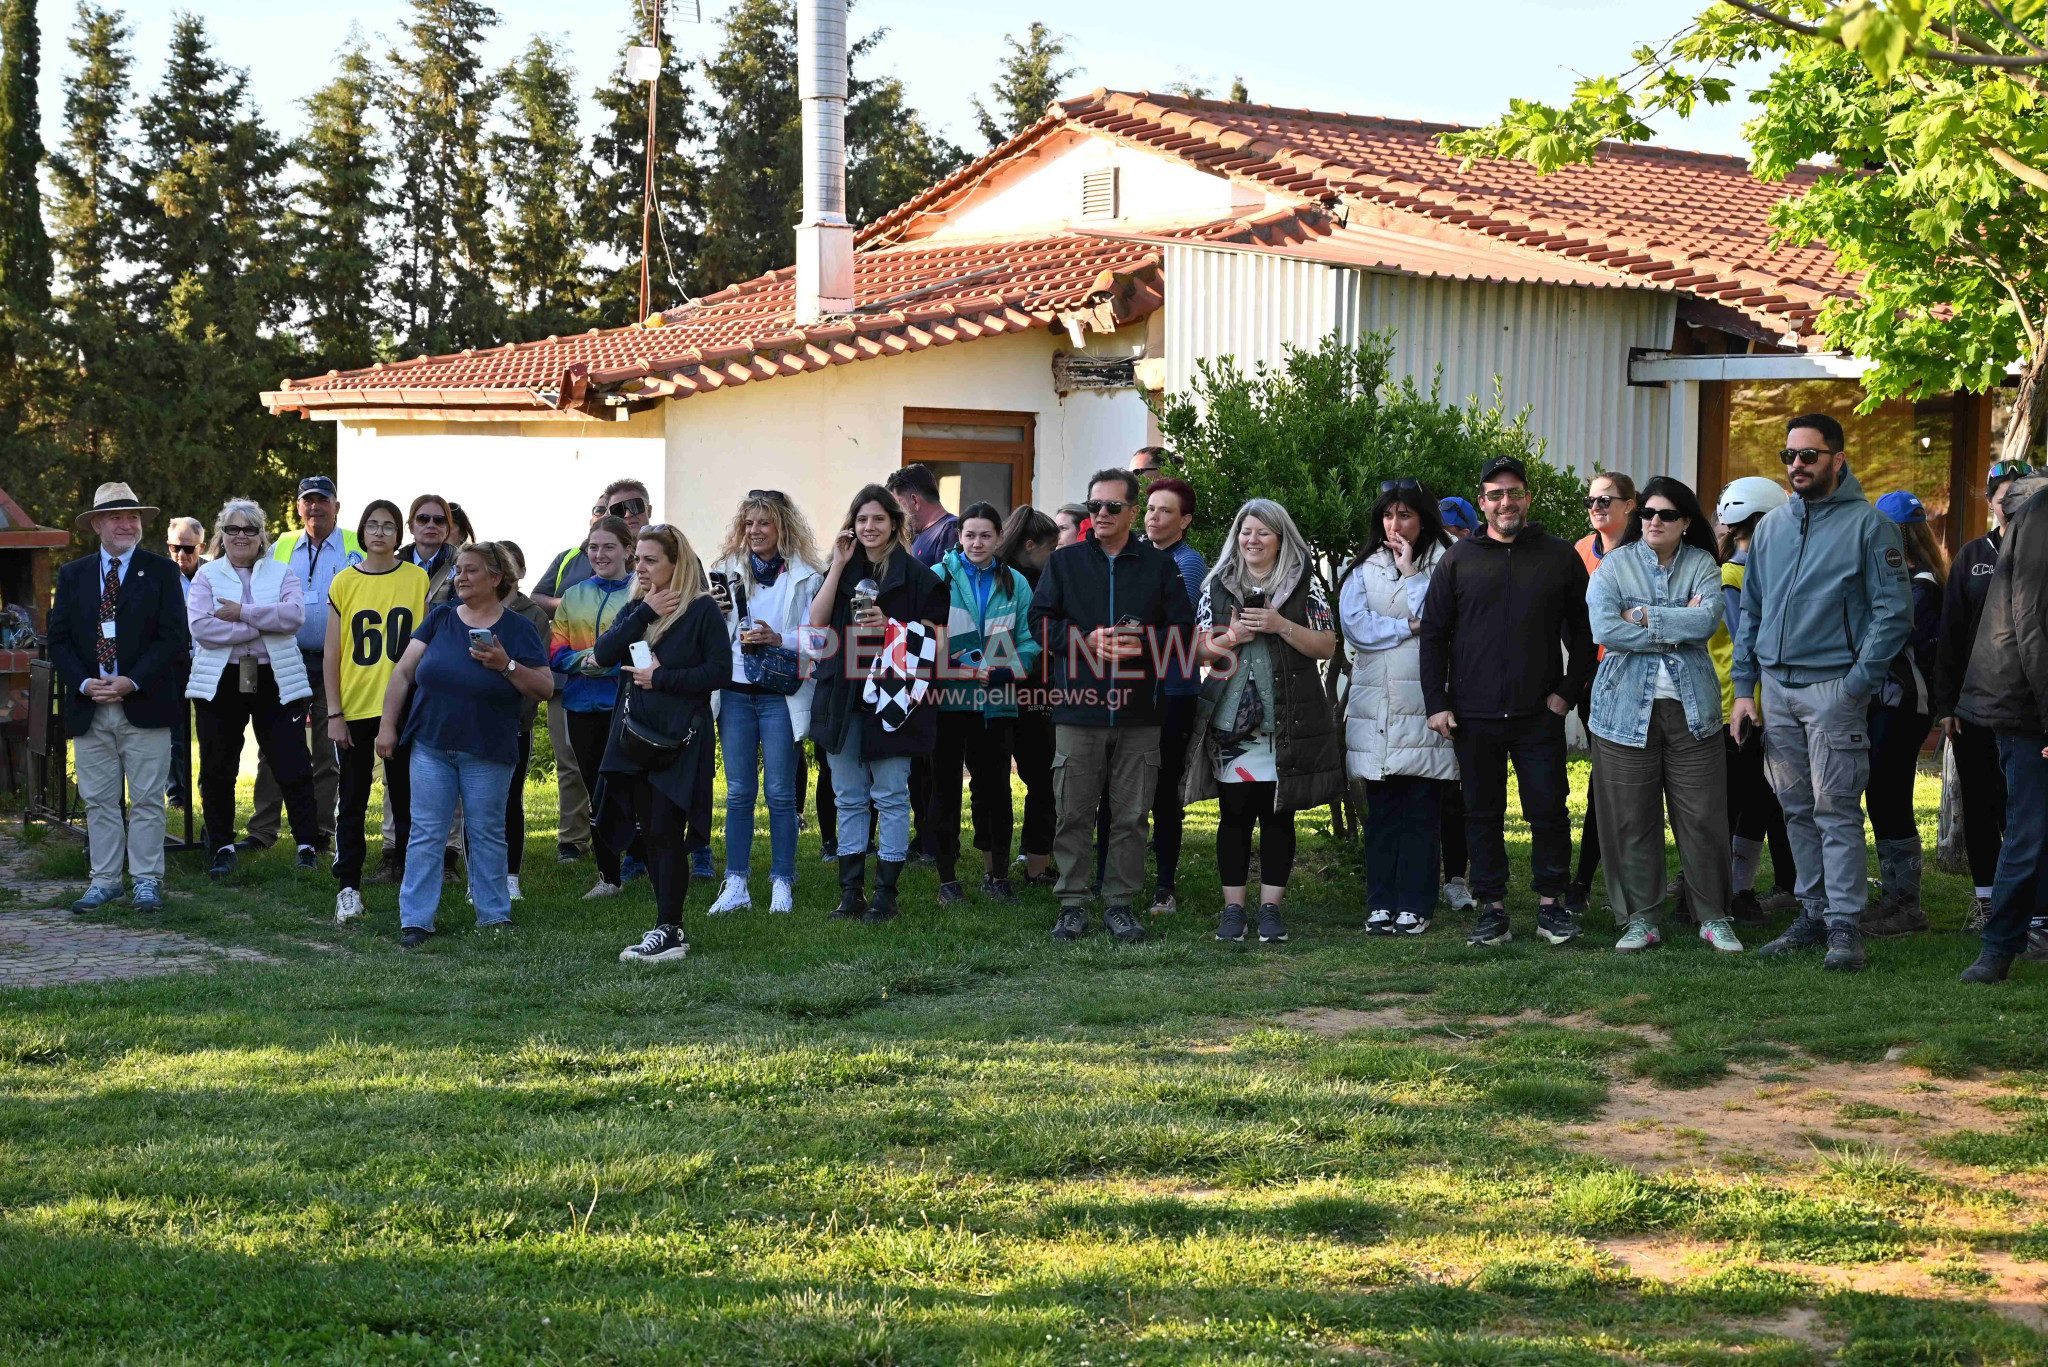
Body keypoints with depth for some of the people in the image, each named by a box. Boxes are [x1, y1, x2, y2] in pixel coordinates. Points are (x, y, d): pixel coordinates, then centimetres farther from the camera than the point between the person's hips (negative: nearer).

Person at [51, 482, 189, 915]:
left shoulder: (161, 571, 2)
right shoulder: (72, 576, 11)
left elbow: (174, 636, -4)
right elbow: (58, 639, 8)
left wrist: (132, 682, -14)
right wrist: (84, 683, -8)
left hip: (144, 705, -3)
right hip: (89, 709, 3)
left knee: (147, 800, 0)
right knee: (99, 801, 6)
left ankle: (147, 881, 8)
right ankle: (105, 880, 14)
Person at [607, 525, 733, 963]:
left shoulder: (701, 609, -4)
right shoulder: (635, 609, 13)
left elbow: (720, 669, -11)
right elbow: (604, 653, -2)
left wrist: (661, 678, -14)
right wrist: (644, 613, -10)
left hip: (679, 740, -6)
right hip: (635, 737, 6)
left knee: (666, 833, -9)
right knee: (651, 834, 8)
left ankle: (669, 933, -7)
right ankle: (670, 926, 16)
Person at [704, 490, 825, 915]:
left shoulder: (806, 576, -1)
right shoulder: (728, 570, 11)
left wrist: (778, 638, -21)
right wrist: (712, 611, -5)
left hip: (781, 695, -3)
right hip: (735, 692, 3)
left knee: (780, 792, 0)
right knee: (738, 792, 5)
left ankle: (782, 884, 8)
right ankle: (736, 885, 8)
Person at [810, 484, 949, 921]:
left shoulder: (913, 572, -1)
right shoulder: (842, 569, 13)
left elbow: (935, 633, -2)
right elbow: (817, 621, 0)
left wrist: (891, 626, -17)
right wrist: (838, 565, -3)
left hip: (890, 696, -5)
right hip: (844, 699, 5)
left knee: (891, 796, -1)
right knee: (849, 798, 8)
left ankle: (886, 893, 3)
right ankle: (851, 892, 13)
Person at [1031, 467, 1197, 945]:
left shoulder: (1160, 565, 9)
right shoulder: (1064, 561, 10)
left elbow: (1184, 630, 5)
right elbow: (1039, 620, 5)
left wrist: (1143, 644, -13)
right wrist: (1087, 640, -10)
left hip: (1139, 713, 0)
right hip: (1077, 709, 0)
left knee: (1130, 815, 3)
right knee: (1074, 813, 0)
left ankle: (1121, 903, 12)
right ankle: (1072, 904, 7)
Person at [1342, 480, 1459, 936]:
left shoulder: (1443, 565, 7)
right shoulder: (1363, 570, 13)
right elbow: (1354, 626, -2)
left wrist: (1410, 572, -6)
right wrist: (1410, 627, -5)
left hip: (1424, 703, -2)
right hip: (1374, 705, 2)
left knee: (1421, 810, -2)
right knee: (1381, 811, 3)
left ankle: (1415, 905, 3)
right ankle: (1380, 904, 8)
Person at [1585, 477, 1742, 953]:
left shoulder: (1701, 565, 7)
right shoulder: (1615, 564, 3)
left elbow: (1707, 620, -12)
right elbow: (1603, 629, -12)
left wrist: (1645, 617, -12)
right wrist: (1676, 627, -10)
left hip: (1691, 706, 1)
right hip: (1626, 708, -1)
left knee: (1703, 816, 0)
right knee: (1631, 820, 1)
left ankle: (1714, 917, 11)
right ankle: (1640, 920, 11)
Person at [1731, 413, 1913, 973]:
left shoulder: (1867, 524, -4)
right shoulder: (1771, 527, 14)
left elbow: (1894, 612, -7)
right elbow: (1750, 611, 18)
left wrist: (1859, 681, -14)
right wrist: (1743, 688, 11)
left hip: (1834, 686, -6)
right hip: (1776, 688, 6)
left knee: (1836, 809, -8)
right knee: (1797, 809, 9)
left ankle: (1844, 926, -7)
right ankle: (1814, 913, 17)